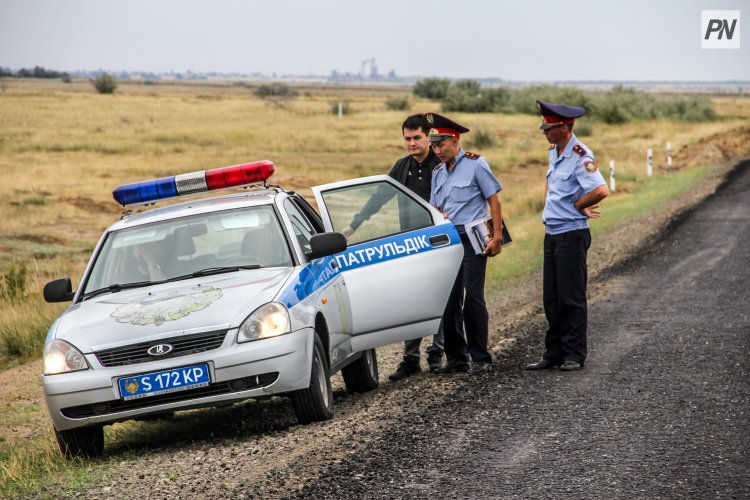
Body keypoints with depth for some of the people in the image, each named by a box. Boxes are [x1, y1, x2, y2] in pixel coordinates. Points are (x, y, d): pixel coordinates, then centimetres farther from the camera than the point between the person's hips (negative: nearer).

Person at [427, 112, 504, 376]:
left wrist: (497, 236, -11)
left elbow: (493, 200, -5)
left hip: (472, 240, -6)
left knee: (473, 298, -9)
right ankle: (456, 357, 12)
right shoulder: (438, 173, 14)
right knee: (449, 301, 4)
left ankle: (480, 358, -4)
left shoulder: (475, 164, -4)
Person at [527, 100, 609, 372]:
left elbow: (601, 190, -29)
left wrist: (577, 205, -14)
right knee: (552, 298, 10)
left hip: (572, 235, -9)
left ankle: (574, 355, 2)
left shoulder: (580, 156, -16)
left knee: (571, 297, -4)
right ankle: (554, 354, 15)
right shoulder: (554, 153, 12)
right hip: (552, 234, 9)